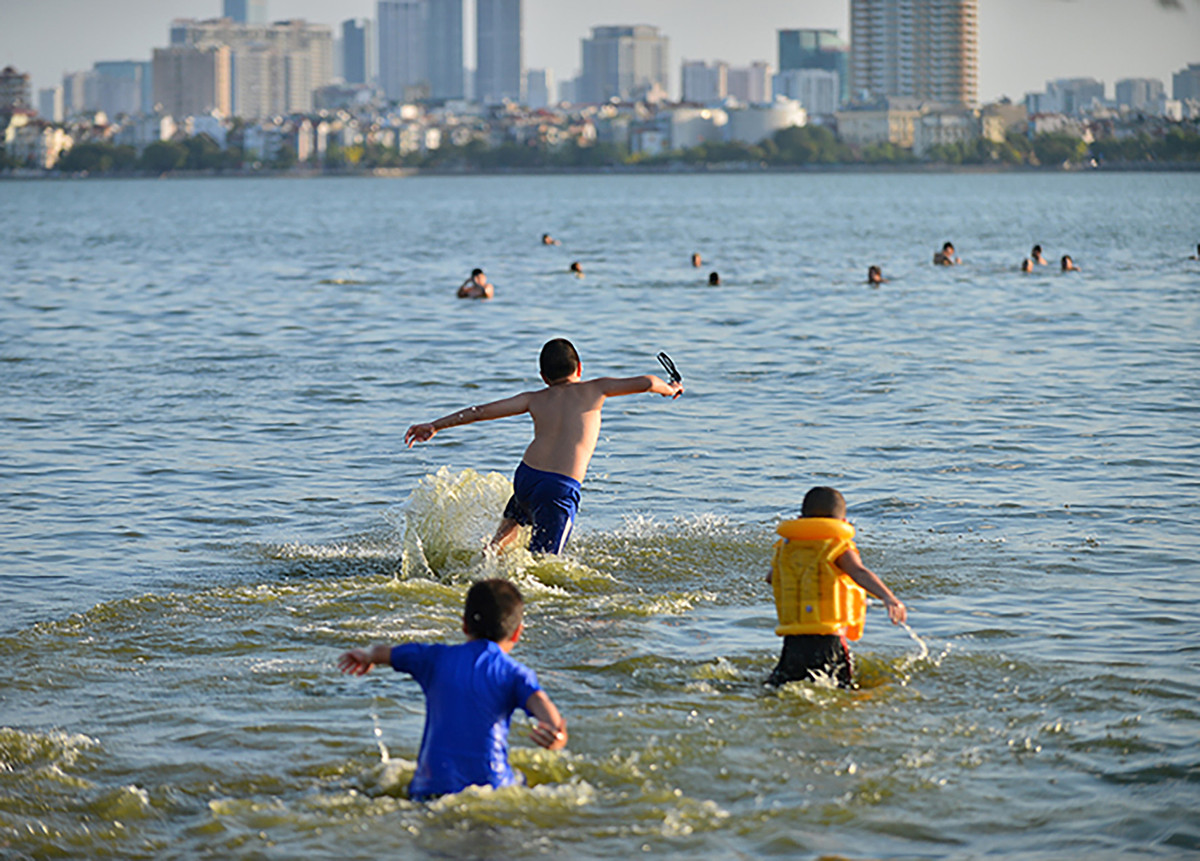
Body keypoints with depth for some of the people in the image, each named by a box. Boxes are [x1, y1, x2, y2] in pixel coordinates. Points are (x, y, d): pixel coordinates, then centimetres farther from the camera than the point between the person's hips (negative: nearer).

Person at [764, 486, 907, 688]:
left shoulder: (784, 549, 16)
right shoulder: (839, 550, 1)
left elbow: (770, 578, 35)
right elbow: (860, 573, -19)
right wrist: (889, 598, -34)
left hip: (792, 642, 4)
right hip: (827, 642, -4)